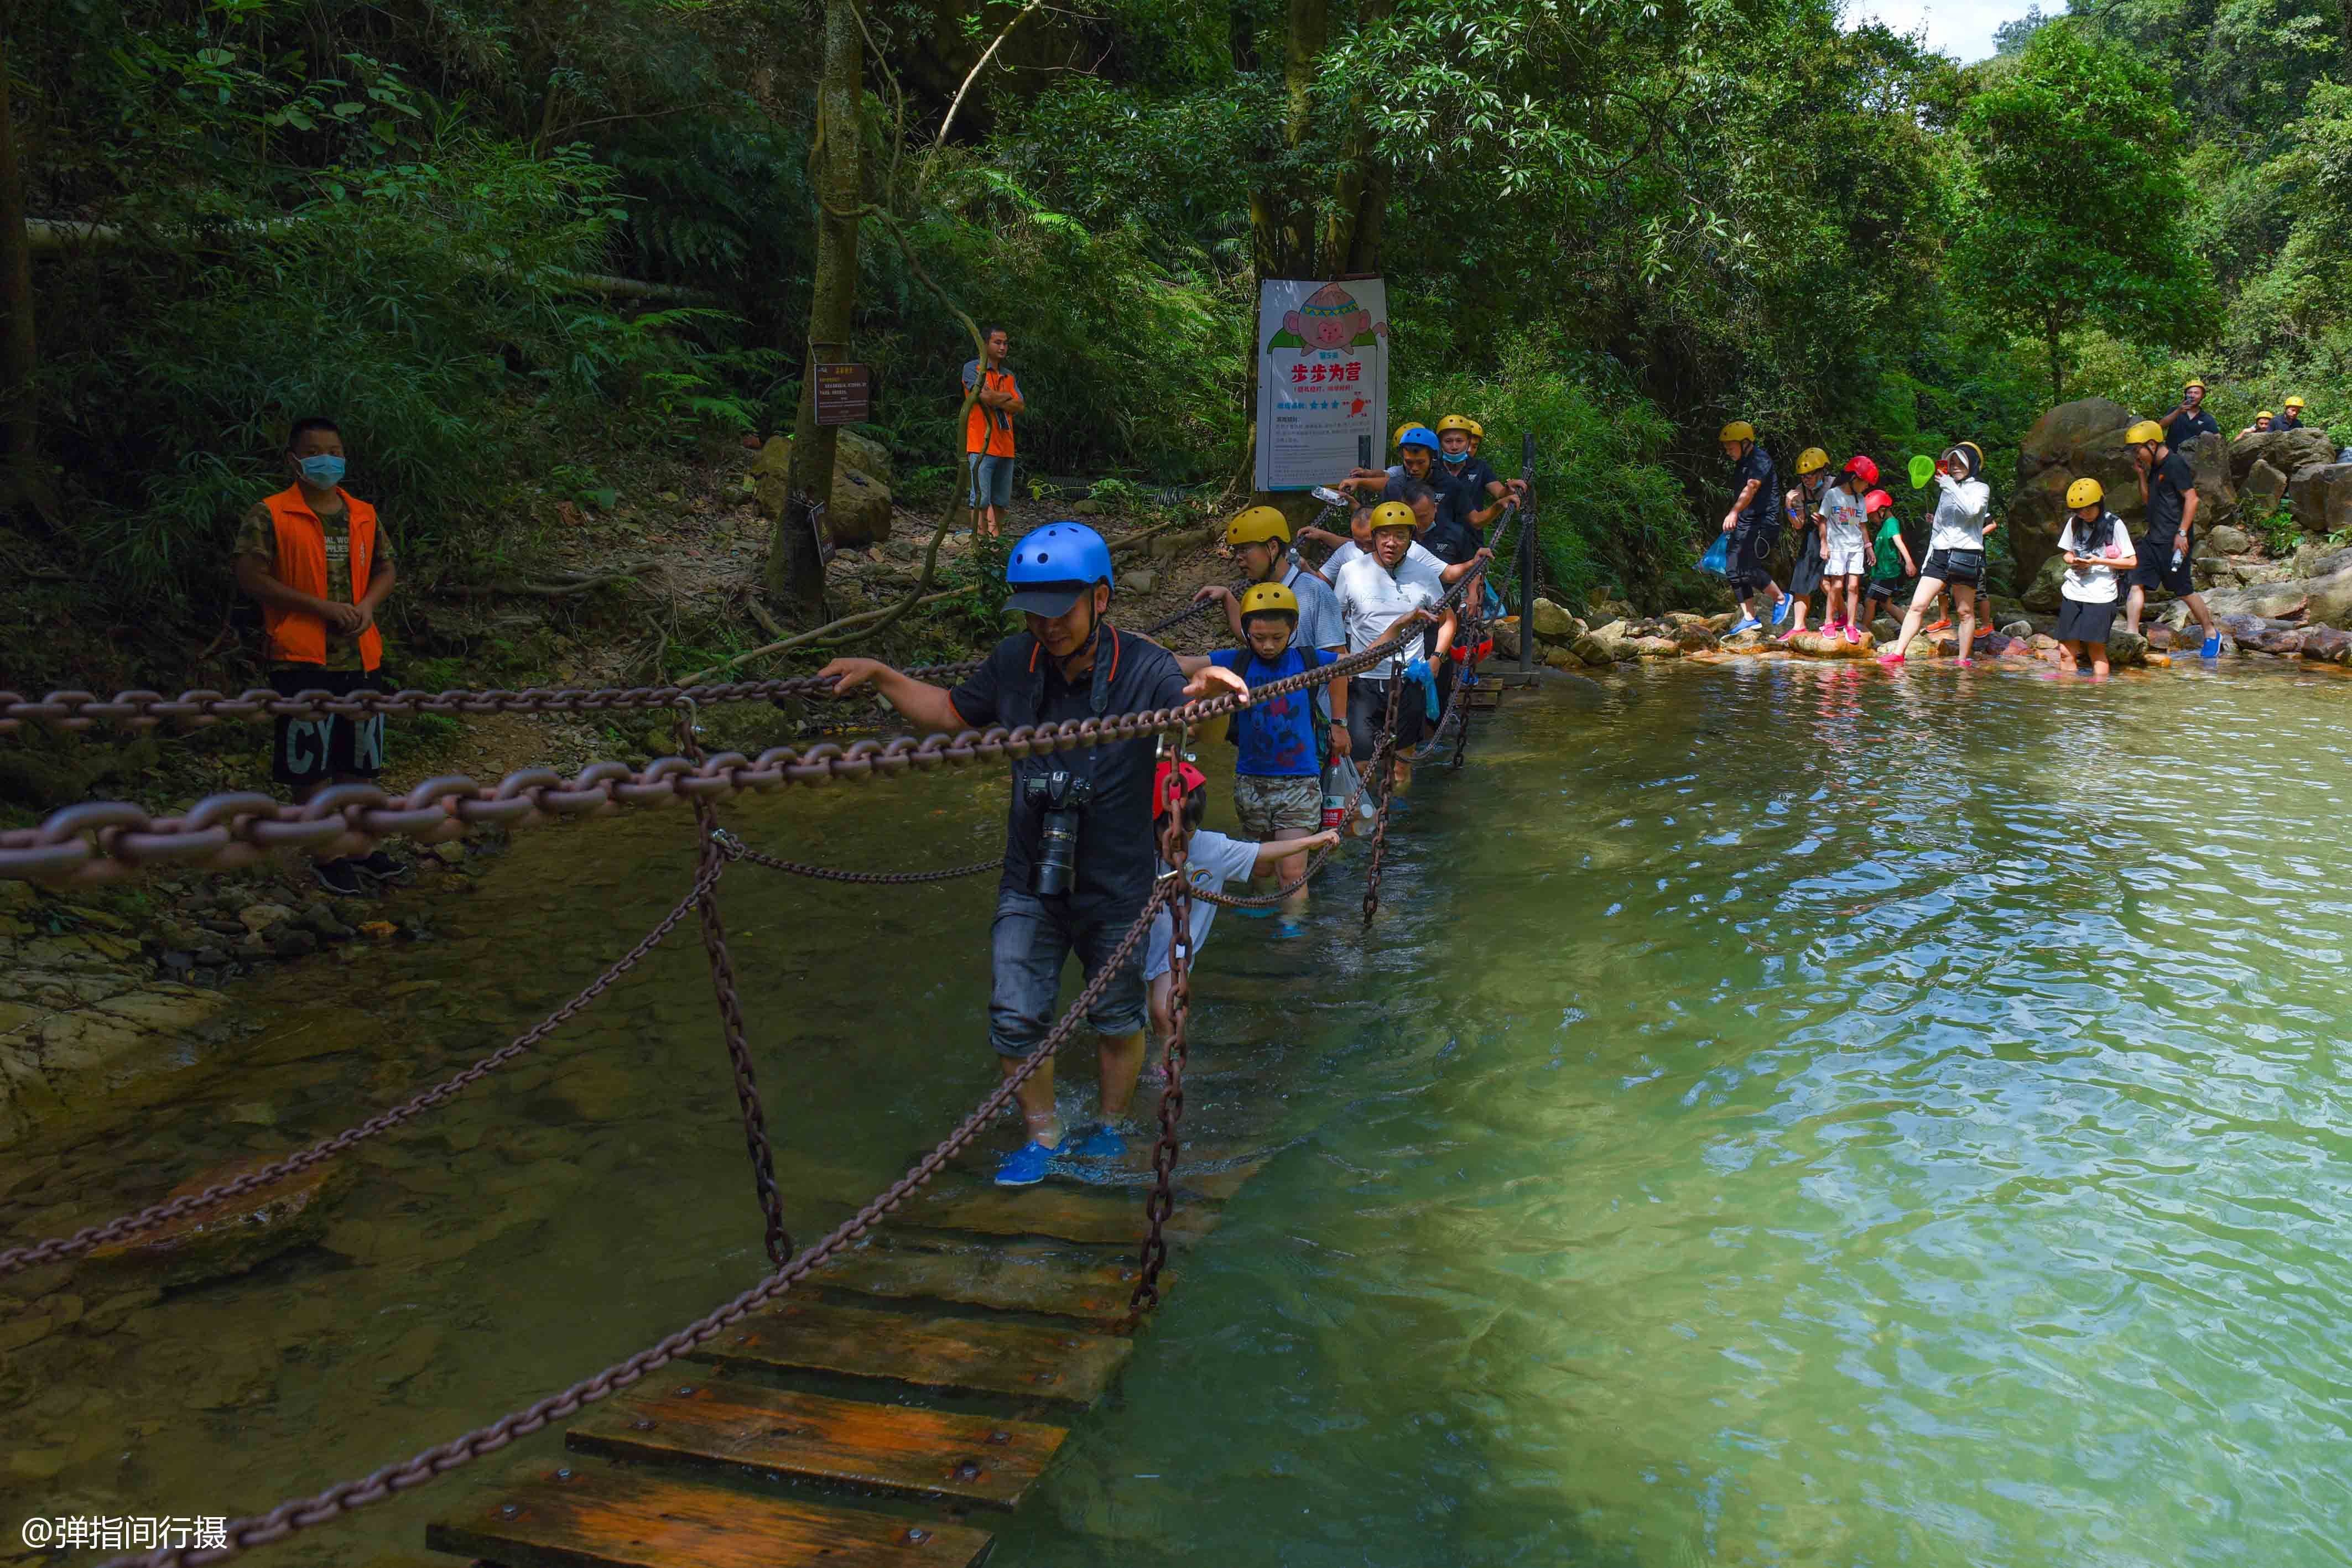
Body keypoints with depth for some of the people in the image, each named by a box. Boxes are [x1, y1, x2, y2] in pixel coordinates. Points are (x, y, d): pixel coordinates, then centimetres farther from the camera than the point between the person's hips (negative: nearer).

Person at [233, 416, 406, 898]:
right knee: (311, 760, 1)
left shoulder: (363, 515, 10)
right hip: (302, 657, -5)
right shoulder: (269, 516, -6)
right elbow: (250, 578, -12)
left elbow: (387, 569, 17)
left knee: (359, 757, 13)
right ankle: (326, 855, 11)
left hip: (361, 655, 5)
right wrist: (323, 607, -18)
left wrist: (367, 605, -5)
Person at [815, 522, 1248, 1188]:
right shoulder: (1015, 662, -6)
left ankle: (1111, 1127, 41)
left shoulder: (1144, 668, -18)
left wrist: (1207, 694, -56)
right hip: (1030, 882, 3)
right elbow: (952, 714, 10)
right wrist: (881, 677, 0)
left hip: (1116, 887, -3)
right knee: (1015, 1019, 4)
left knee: (1117, 1020, 16)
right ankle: (1043, 1138, 28)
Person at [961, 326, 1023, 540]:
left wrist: (995, 399, -7)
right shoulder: (973, 368, 0)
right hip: (981, 446, -7)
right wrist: (1007, 397, 0)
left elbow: (1020, 407, 5)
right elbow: (986, 396, -17)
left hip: (1005, 447, 7)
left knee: (1000, 501, 10)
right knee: (981, 499, -10)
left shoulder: (1009, 377, 19)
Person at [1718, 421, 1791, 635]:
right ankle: (1749, 619, 9)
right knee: (1735, 571, 3)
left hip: (1763, 522, -10)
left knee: (1747, 568, -18)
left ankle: (1781, 599, 2)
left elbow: (1751, 488, -27)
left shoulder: (1760, 459, -12)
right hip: (1744, 523, 10)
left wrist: (1734, 513, -40)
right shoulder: (1741, 464, 18)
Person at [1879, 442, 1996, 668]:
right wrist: (1928, 559, 22)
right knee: (1917, 605, -7)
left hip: (1966, 556, -5)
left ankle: (1964, 660, 7)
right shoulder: (1946, 491, 21)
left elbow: (1971, 509, -18)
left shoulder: (1981, 488, 5)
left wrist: (1950, 486, -16)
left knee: (1966, 612, 0)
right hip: (1940, 554, 5)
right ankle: (1898, 653, -10)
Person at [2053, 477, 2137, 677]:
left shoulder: (2114, 524, -4)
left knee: (2096, 649, -2)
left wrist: (2099, 561, -14)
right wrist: (2074, 561, -2)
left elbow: (2132, 562, -4)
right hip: (2073, 591, 4)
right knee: (2066, 652, 0)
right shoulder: (2074, 523, 9)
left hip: (2100, 595, -4)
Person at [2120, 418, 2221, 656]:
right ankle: (2131, 633, -2)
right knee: (2137, 583, -1)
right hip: (2154, 538, 9)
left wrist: (2182, 533, -21)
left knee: (2184, 591, 1)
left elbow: (2192, 498, -18)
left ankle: (2212, 633, 16)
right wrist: (2142, 475, 12)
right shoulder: (2156, 468, 16)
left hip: (2172, 541, -9)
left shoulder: (2175, 464, -13)